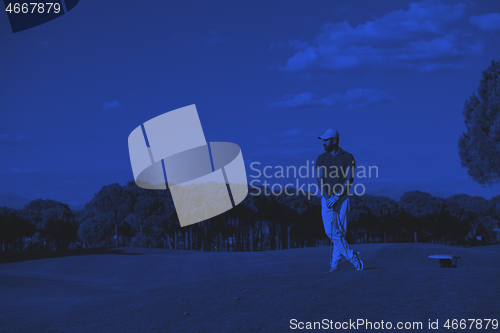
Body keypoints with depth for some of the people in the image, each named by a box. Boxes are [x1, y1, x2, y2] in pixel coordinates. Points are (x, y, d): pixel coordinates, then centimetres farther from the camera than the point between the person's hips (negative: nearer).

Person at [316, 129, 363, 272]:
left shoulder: (347, 157, 1)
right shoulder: (321, 158, 10)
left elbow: (349, 180, -7)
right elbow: (320, 179, 1)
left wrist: (336, 197, -17)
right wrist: (327, 197, -15)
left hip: (342, 197, -2)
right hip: (327, 197, 2)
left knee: (340, 232, -5)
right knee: (331, 231, -11)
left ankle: (334, 264, 0)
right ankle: (352, 256, -2)